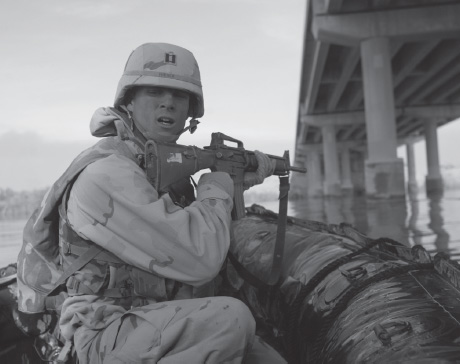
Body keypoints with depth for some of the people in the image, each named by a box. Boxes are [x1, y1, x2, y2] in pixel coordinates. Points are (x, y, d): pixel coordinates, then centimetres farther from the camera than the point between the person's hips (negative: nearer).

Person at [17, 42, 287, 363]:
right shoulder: (106, 173, -20)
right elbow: (199, 260, -25)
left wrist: (238, 180, 8)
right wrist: (217, 186, -8)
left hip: (167, 322, 8)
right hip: (110, 334, -8)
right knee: (231, 317, -29)